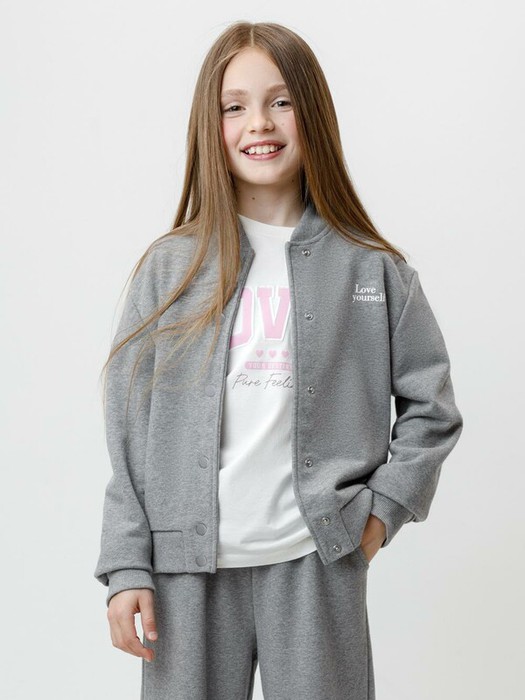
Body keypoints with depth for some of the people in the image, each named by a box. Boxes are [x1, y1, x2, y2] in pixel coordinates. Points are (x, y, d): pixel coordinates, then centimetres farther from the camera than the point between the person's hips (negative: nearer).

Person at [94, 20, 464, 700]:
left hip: (317, 564, 0)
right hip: (188, 566, 1)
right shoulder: (169, 267, 2)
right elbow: (130, 432, 3)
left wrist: (384, 508, -1)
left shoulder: (372, 269, 1)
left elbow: (431, 405, 9)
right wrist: (126, 568, -1)